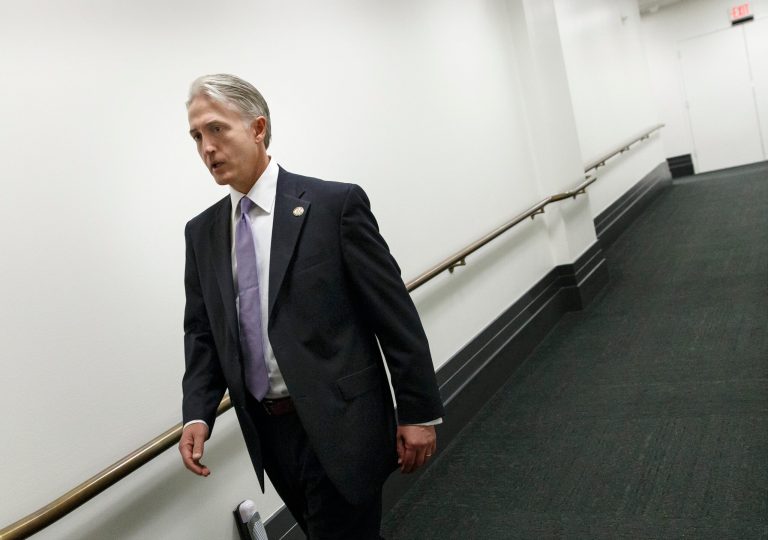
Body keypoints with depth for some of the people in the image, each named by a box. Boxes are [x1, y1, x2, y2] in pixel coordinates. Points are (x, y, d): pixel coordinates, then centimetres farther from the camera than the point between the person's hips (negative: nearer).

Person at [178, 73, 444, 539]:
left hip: (340, 427, -5)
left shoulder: (336, 204, -10)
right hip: (268, 433, 6)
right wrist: (198, 413, -5)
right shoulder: (202, 233, 6)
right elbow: (202, 332, 10)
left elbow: (395, 313, -10)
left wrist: (419, 411, -9)